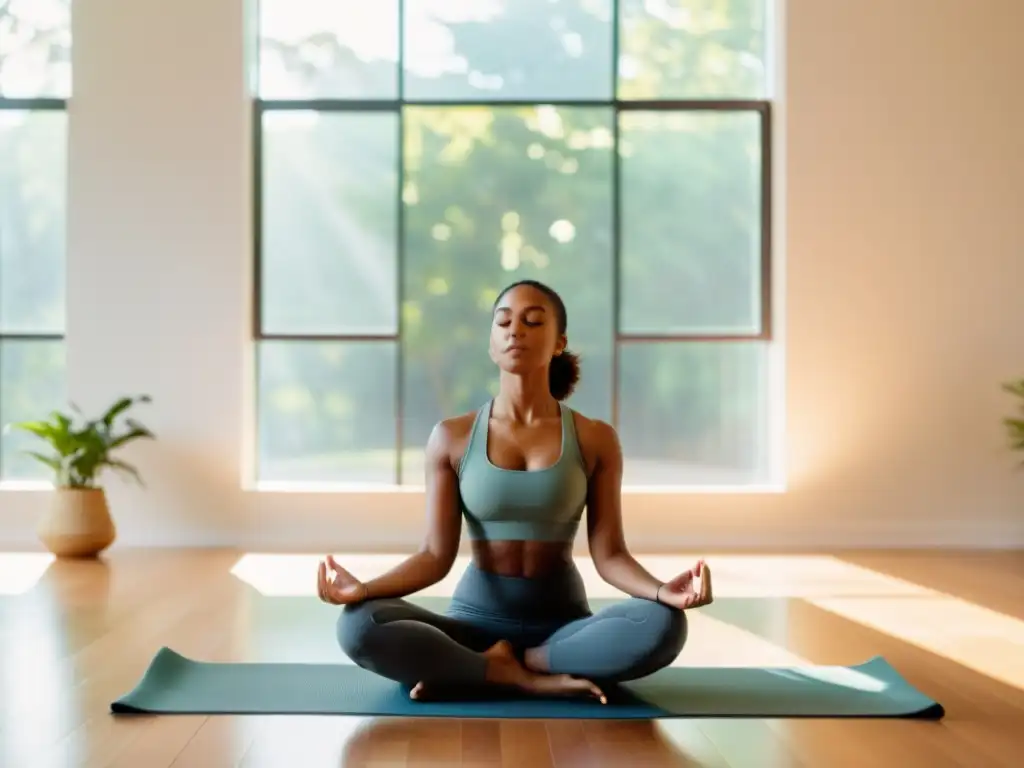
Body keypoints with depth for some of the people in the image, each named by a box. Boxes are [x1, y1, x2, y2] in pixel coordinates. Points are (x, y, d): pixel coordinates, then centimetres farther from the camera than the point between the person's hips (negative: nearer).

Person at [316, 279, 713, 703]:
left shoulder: (595, 439, -1)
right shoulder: (451, 437, -1)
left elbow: (609, 554, -4)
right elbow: (436, 554, -3)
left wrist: (662, 591, -26)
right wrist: (364, 589, -22)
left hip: (562, 623, 0)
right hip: (476, 617, 0)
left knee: (663, 626, -32)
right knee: (359, 625, -29)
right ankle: (529, 679, -20)